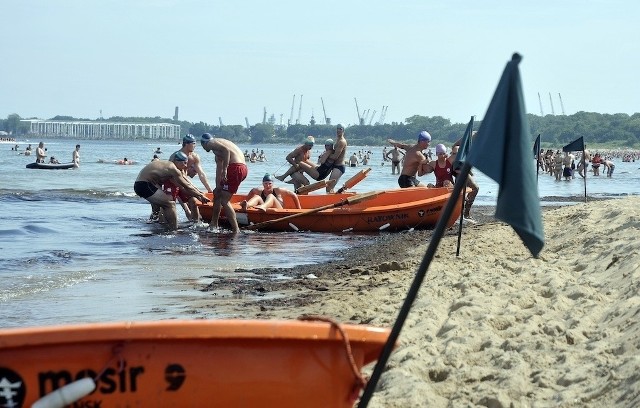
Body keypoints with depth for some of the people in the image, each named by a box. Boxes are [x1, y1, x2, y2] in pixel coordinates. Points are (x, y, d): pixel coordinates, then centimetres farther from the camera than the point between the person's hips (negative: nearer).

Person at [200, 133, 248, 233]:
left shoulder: (211, 143, 1)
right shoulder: (219, 143, 30)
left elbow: (226, 150, -19)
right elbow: (219, 166, 30)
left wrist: (225, 169, -21)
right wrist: (218, 186, 30)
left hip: (236, 167, -9)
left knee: (224, 201, -8)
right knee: (217, 193, 25)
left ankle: (236, 230, -14)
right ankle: (214, 224, 33)